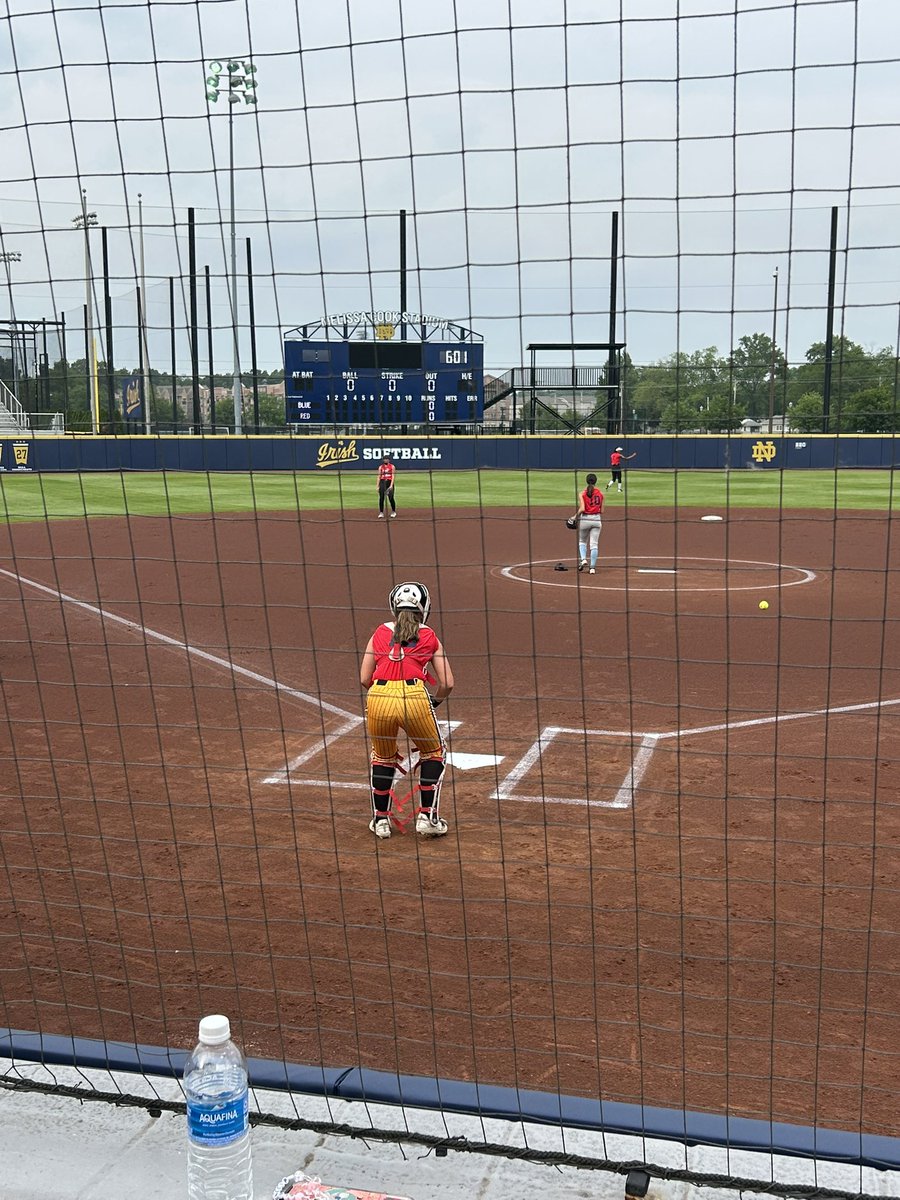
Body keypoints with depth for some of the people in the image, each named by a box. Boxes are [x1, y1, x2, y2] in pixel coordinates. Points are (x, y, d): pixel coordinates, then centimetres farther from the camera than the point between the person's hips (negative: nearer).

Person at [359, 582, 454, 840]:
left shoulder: (380, 633, 19)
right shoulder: (429, 636, 17)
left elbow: (364, 679, 13)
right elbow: (447, 684, 12)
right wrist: (434, 703, 31)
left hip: (378, 698, 2)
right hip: (414, 696, -1)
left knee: (383, 757, 28)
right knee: (433, 753, 25)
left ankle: (380, 820, 29)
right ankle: (427, 817, 20)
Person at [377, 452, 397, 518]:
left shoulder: (392, 467, 4)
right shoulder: (380, 467, 11)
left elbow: (393, 476, -4)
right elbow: (379, 477, 10)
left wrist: (391, 485, -15)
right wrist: (378, 486, 3)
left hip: (389, 483, -2)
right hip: (382, 482, 2)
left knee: (391, 498, -1)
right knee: (381, 498, -4)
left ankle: (393, 512, 17)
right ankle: (381, 513, 0)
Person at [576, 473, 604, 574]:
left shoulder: (582, 494, -6)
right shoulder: (600, 494, 2)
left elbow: (582, 509, -15)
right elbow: (602, 510, 4)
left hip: (584, 519, -1)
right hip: (596, 519, 2)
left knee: (582, 541, 20)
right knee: (594, 544, 3)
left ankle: (583, 559, -2)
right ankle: (593, 568, 0)